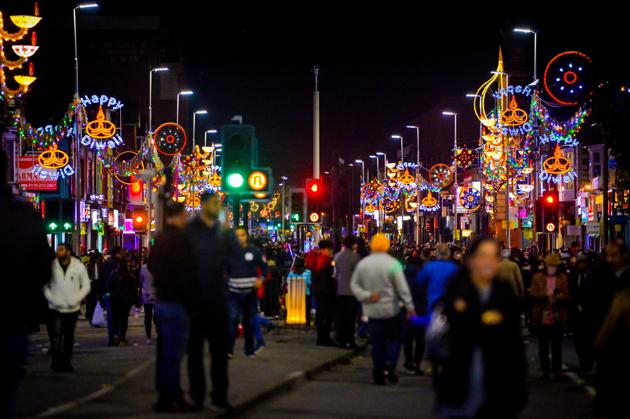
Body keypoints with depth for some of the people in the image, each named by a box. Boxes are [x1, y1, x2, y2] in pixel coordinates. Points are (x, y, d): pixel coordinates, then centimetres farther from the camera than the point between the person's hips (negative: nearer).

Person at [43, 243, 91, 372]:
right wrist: (51, 299, -10)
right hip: (56, 308, -2)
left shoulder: (79, 267, -2)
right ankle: (57, 362, -8)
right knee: (56, 335, -13)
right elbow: (45, 285, 2)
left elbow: (86, 286, 2)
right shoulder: (52, 266, -4)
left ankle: (66, 362, 21)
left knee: (69, 337, 11)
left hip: (72, 308, 2)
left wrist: (76, 299, -9)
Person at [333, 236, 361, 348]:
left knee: (340, 316, 9)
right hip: (352, 291, -5)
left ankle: (341, 340, 11)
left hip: (340, 290, 5)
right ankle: (349, 341, -3)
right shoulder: (354, 256, -12)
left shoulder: (337, 256, 4)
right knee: (351, 317, -2)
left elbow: (335, 272, 11)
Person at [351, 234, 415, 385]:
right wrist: (410, 308, -7)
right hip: (391, 309, -4)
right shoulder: (392, 264, -13)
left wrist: (366, 296, -6)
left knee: (377, 342, 9)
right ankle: (390, 364, -13)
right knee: (395, 338, 10)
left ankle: (378, 375, 9)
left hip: (372, 310, 4)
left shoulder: (363, 263, 1)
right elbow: (403, 289, -12)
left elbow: (354, 284, 3)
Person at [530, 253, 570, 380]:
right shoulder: (537, 277, 4)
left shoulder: (563, 278, 6)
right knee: (543, 346, 6)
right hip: (542, 317, 0)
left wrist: (557, 297, -18)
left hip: (557, 317, 0)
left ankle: (557, 371, 9)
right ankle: (544, 371, 12)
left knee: (556, 346, 3)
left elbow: (566, 296, 2)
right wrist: (546, 295, -19)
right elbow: (533, 294, -4)